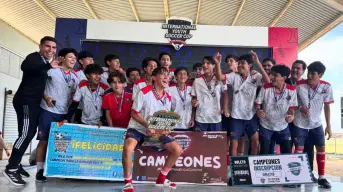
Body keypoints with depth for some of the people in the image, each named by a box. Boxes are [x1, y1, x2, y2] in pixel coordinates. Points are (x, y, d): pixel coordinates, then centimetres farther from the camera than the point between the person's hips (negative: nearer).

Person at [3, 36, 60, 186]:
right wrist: (48, 65, -41)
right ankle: (11, 168, -7)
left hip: (34, 102, 9)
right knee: (26, 134, -14)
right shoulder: (34, 57, -8)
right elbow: (25, 66, -33)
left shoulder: (45, 62, 18)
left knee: (30, 133, 12)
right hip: (25, 101, -9)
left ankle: (15, 164, 22)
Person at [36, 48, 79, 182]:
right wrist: (46, 97, -12)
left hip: (64, 113, 5)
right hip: (48, 111, -5)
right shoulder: (52, 70, -2)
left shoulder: (75, 77, 12)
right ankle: (40, 171, 4)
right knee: (44, 140, -2)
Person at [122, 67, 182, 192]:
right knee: (128, 148, -36)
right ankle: (128, 182, -14)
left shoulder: (168, 98, 3)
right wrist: (147, 125, -25)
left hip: (157, 131, 6)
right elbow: (134, 113, -12)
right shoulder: (144, 92, -15)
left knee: (177, 150, -6)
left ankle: (161, 178, 14)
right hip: (138, 128, -5)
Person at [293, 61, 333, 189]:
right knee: (299, 149, -3)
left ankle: (321, 177, 18)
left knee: (321, 148, 5)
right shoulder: (299, 85, -17)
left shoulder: (326, 87, -10)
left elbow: (327, 107, -1)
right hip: (300, 123, -3)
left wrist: (328, 126, -1)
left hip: (316, 123, 3)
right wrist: (300, 108, -25)